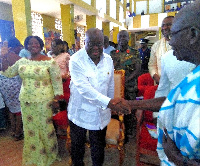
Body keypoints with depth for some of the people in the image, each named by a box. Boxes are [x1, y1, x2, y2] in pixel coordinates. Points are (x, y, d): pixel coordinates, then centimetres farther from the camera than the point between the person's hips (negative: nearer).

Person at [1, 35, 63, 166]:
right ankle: (34, 155, 41)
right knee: (30, 128, 17)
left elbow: (57, 81, -9)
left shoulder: (50, 61, -10)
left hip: (44, 101, -5)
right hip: (26, 101, 5)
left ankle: (49, 153, 36)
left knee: (45, 127, 9)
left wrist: (57, 98, -13)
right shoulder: (22, 61, 5)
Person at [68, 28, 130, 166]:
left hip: (101, 114, 3)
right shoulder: (76, 60, -16)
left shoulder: (108, 60, -2)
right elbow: (84, 87, -28)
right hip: (80, 112, -2)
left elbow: (111, 86, 6)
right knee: (77, 146, 21)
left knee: (99, 148, 20)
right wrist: (108, 102, -37)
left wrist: (112, 105, 10)